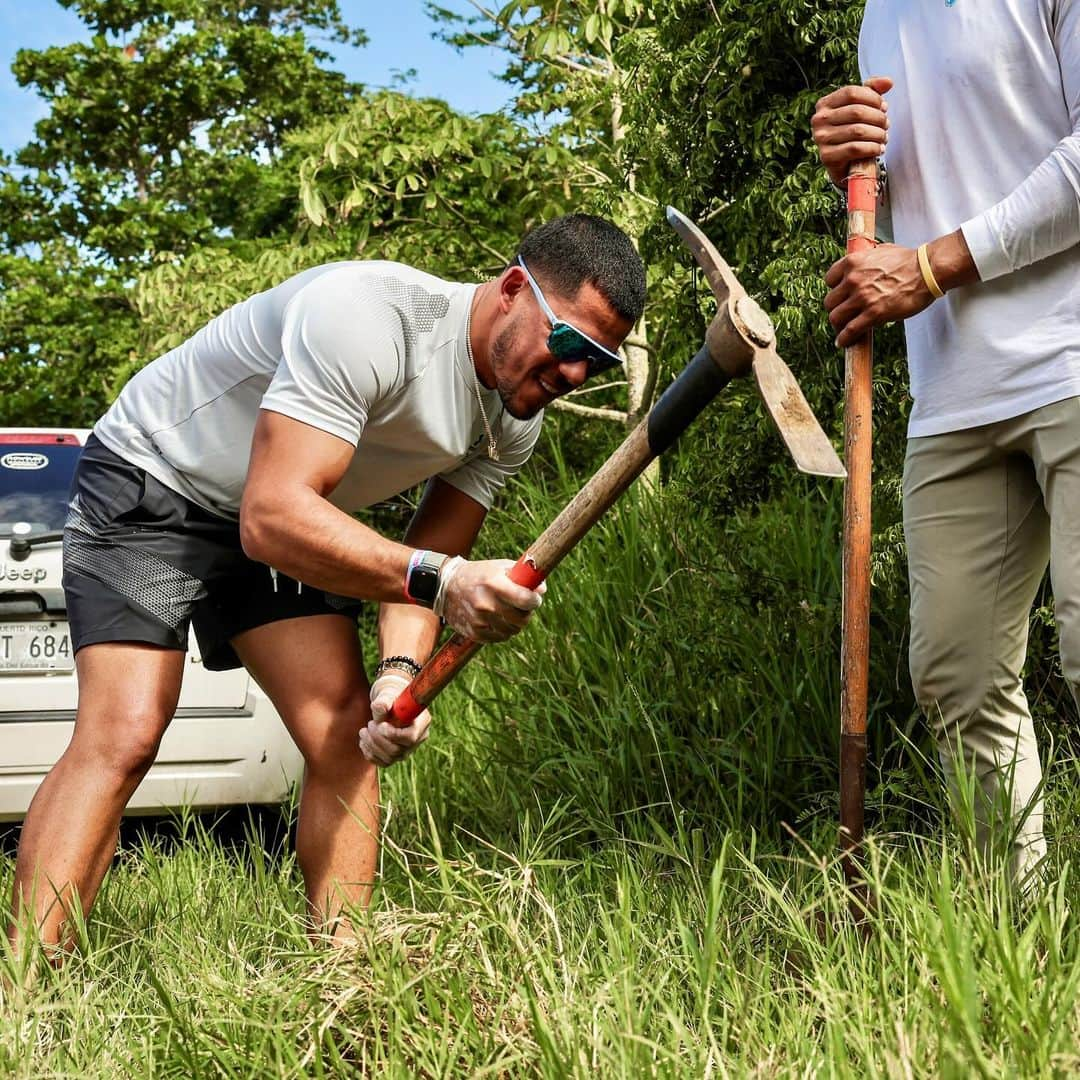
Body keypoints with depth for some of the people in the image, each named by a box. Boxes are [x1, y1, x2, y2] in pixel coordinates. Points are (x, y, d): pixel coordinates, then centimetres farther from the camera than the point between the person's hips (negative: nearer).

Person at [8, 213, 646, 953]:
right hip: (149, 482, -7)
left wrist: (402, 669, -26)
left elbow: (429, 558, -5)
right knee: (121, 737, -20)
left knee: (350, 736, -7)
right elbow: (273, 518, -40)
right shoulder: (366, 316, -35)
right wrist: (438, 580, -51)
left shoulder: (516, 421, -8)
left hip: (289, 522, 8)